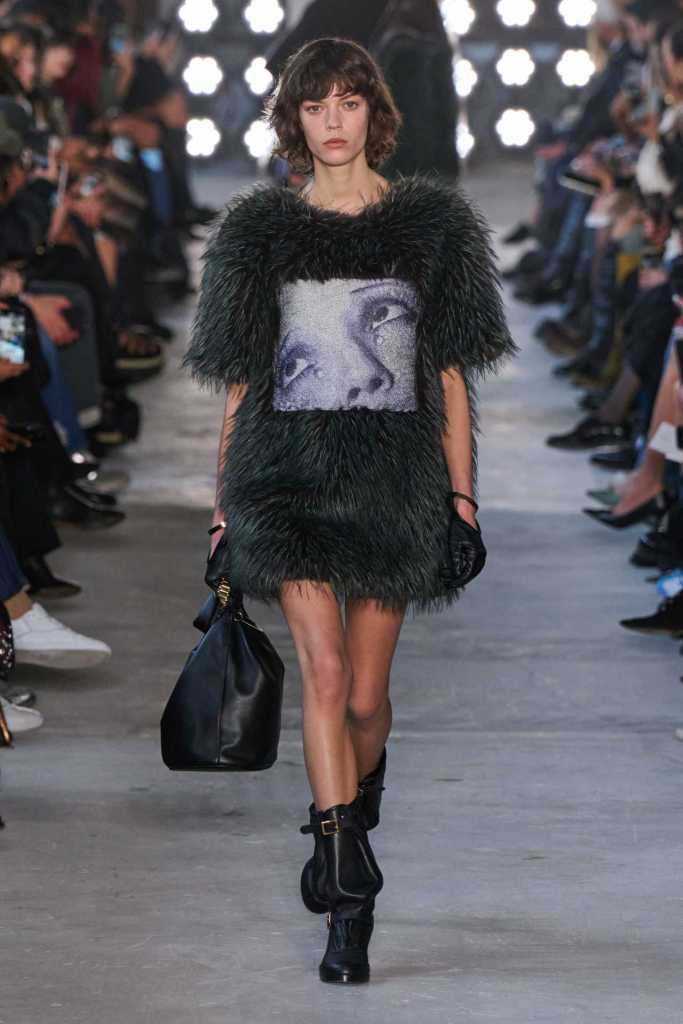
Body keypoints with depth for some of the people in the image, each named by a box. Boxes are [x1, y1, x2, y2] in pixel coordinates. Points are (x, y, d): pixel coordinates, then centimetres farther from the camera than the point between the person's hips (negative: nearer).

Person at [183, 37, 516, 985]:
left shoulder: (431, 223, 7)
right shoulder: (264, 230, 9)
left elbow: (451, 375, 7)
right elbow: (240, 380, 10)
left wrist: (462, 495, 1)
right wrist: (224, 502, 7)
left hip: (393, 469, 0)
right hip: (291, 468, 0)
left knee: (365, 694, 2)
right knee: (324, 670, -14)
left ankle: (353, 804, 36)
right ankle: (350, 901, -13)